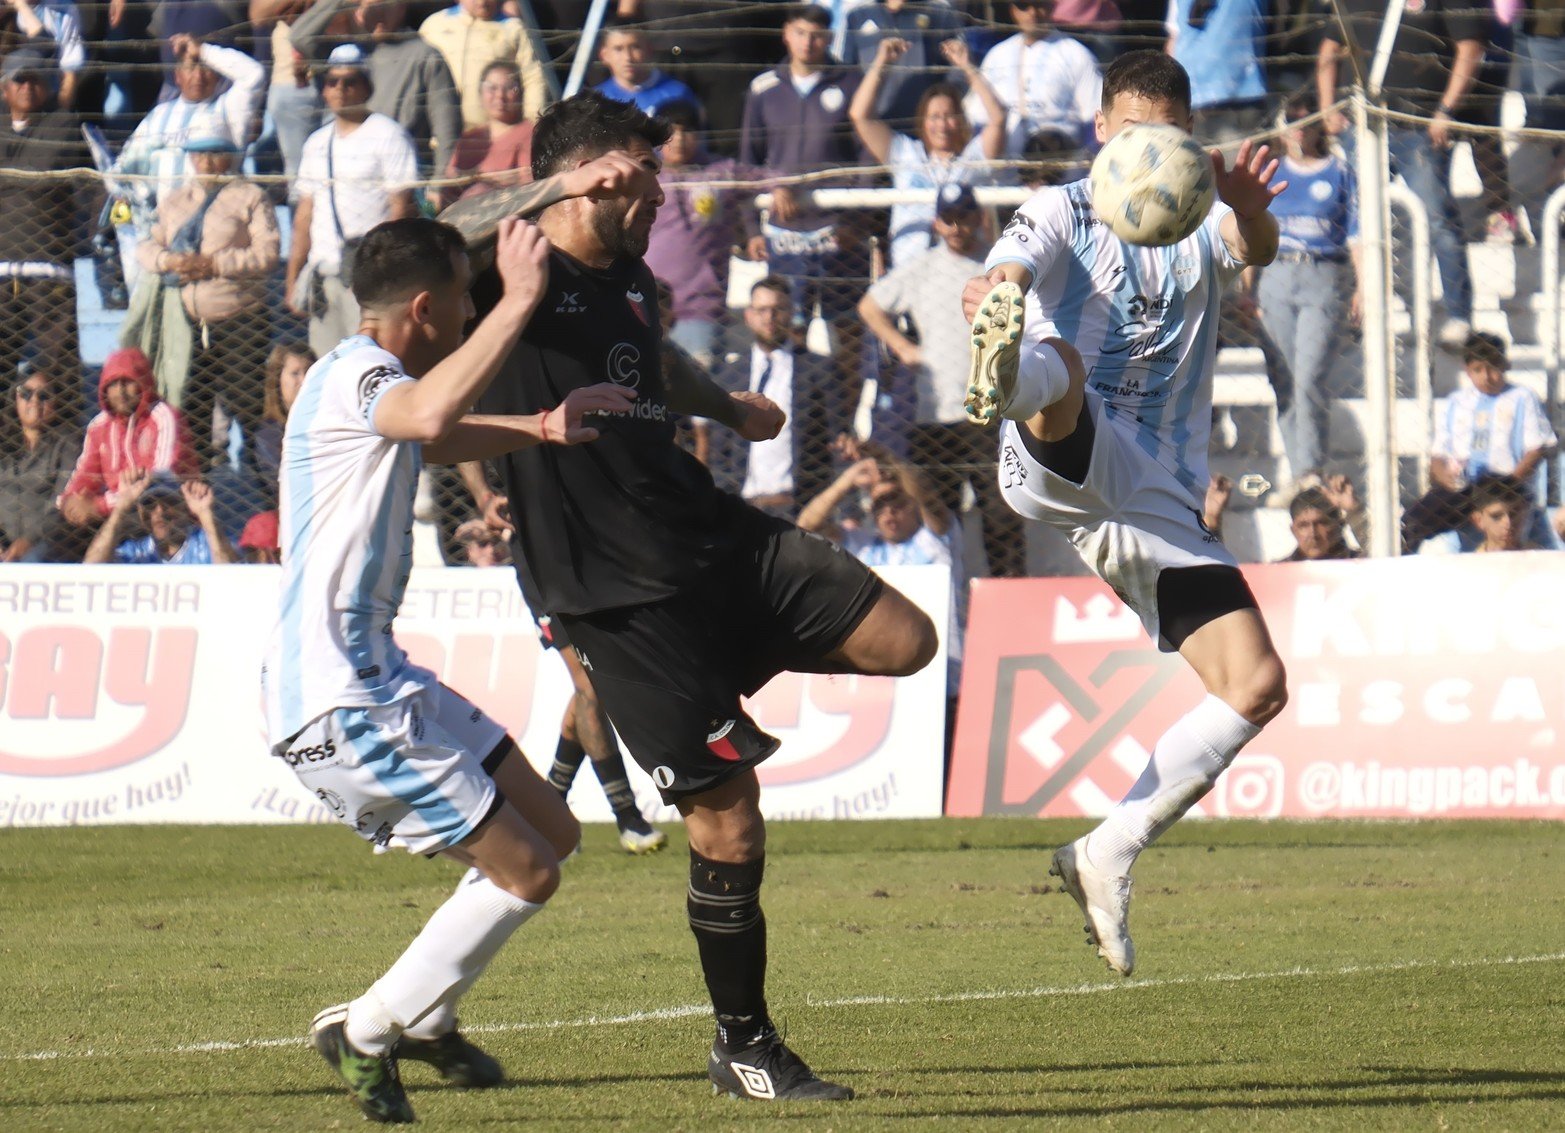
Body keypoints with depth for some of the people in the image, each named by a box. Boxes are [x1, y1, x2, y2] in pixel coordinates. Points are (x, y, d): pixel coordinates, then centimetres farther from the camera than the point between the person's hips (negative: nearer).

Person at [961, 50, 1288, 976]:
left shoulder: (1203, 228, 15)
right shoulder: (1065, 213, 9)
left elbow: (1255, 249, -10)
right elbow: (1012, 268, -12)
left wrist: (1250, 210, -37)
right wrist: (990, 293, -40)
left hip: (1160, 501, 4)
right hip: (1063, 467, -4)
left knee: (1259, 686, -6)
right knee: (1058, 365, -39)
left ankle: (1110, 854, 5)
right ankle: (1006, 377, -79)